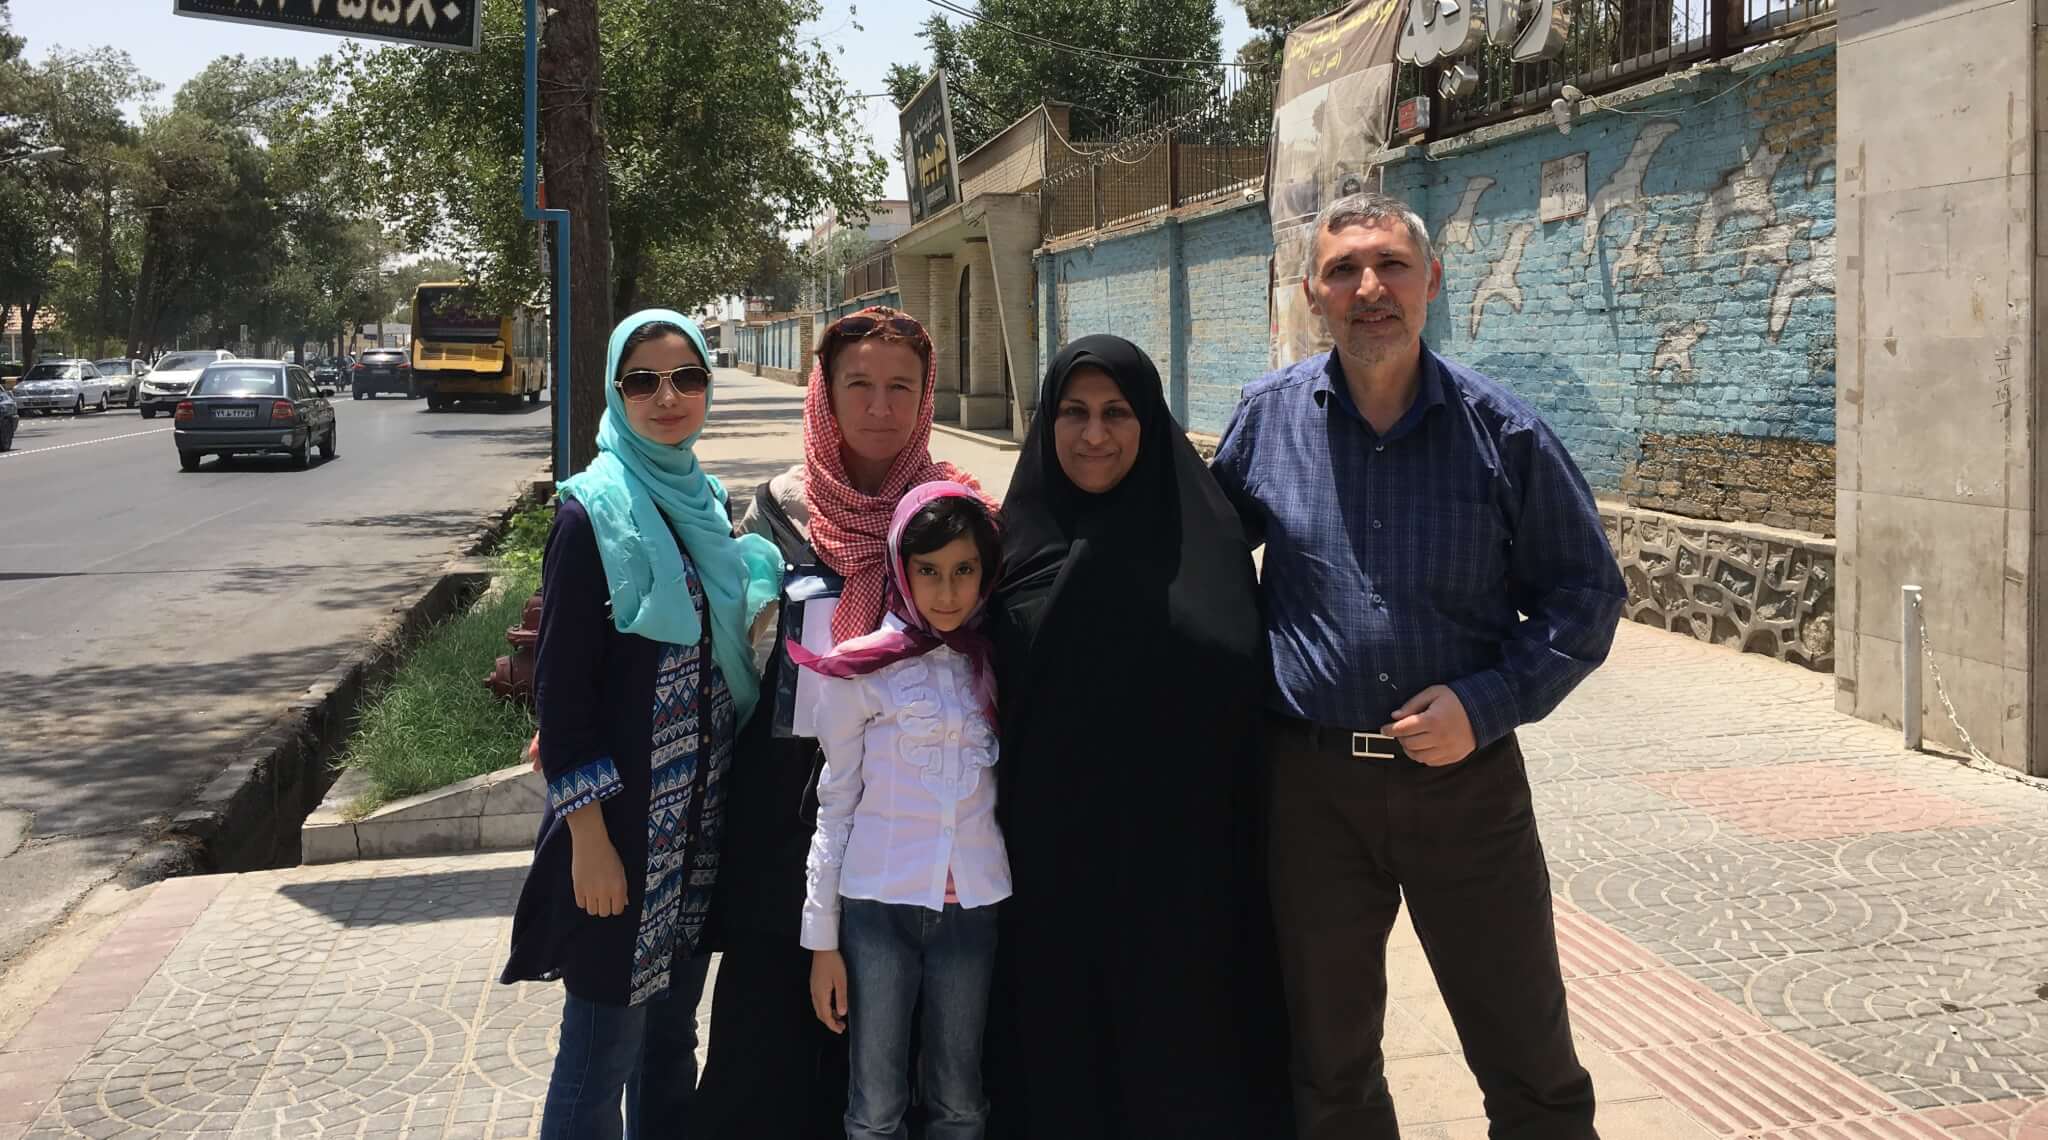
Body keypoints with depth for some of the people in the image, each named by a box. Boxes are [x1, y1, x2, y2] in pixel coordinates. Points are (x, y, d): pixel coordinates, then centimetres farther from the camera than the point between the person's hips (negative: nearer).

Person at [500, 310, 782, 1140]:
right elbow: (559, 687, -14)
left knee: (672, 1032, 18)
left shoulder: (705, 503, 9)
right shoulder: (592, 514, -12)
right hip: (624, 821, -7)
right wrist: (588, 838, -17)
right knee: (604, 1045, 3)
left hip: (700, 822, 7)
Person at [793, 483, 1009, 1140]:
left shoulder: (994, 666, 6)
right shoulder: (861, 671, -3)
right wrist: (822, 939, 0)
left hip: (971, 906, 2)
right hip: (878, 905, -2)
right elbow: (835, 806, 1)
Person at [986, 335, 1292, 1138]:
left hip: (1177, 858, -2)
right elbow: (993, 699, 7)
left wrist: (1237, 856, -11)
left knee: (1181, 1050, 9)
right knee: (1058, 1046, 13)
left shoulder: (1201, 536, -5)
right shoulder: (1021, 536, 4)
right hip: (1049, 857, 3)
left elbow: (1242, 695, -6)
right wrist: (993, 846, 4)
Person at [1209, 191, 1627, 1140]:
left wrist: (1484, 703, -13)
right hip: (1313, 784, 1)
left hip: (1466, 776, -1)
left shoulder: (1499, 429, -3)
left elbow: (1586, 595, -1)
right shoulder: (1268, 418, 2)